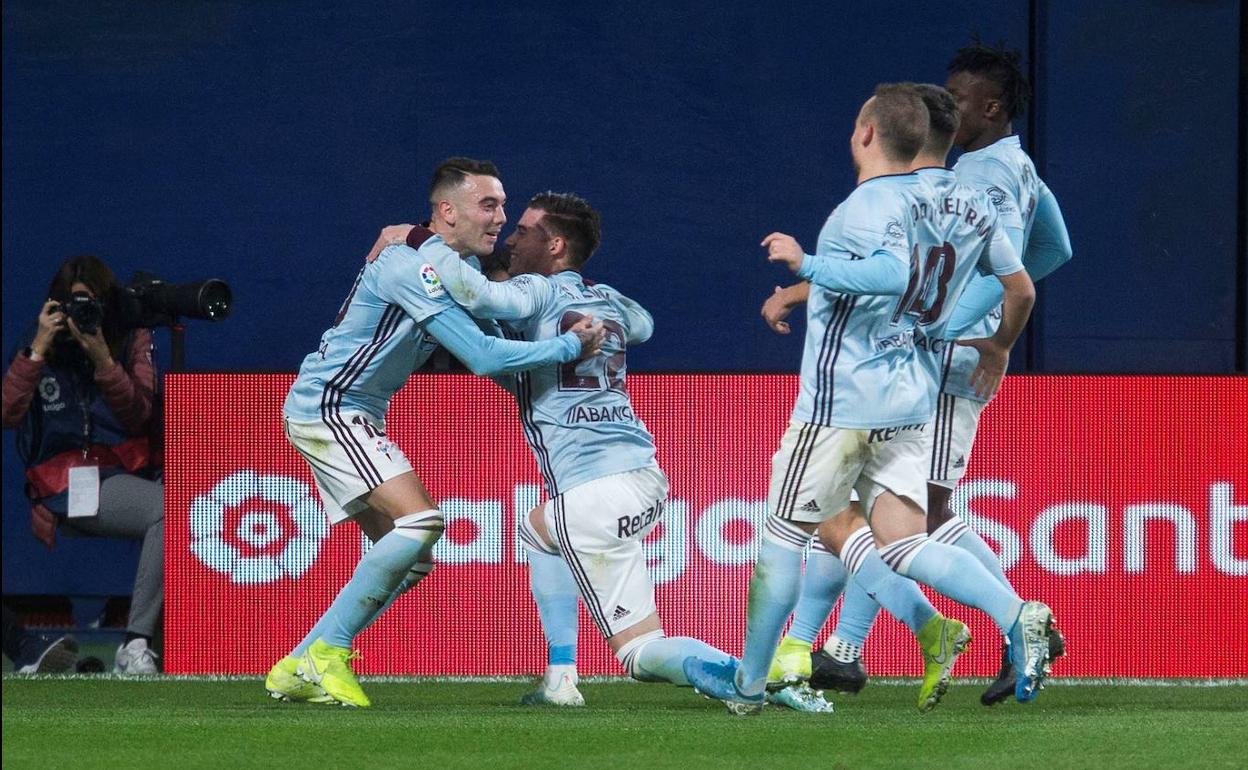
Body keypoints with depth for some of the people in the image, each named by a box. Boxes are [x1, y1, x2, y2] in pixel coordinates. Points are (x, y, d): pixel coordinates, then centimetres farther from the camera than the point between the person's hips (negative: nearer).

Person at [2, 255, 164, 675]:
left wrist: (103, 360, -12)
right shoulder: (41, 353, 12)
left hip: (127, 473, 3)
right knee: (168, 508, -33)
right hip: (68, 487, -3)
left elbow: (139, 417, 0)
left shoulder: (134, 343, 14)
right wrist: (38, 351, -7)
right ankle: (136, 642, -33)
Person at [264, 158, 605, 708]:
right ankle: (328, 650, -13)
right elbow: (483, 357, -25)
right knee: (421, 520, -22)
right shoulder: (415, 266, -21)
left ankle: (298, 669, 12)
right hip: (327, 407, -10)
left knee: (411, 557, 8)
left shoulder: (455, 268, 10)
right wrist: (571, 346, -18)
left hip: (354, 416, 10)